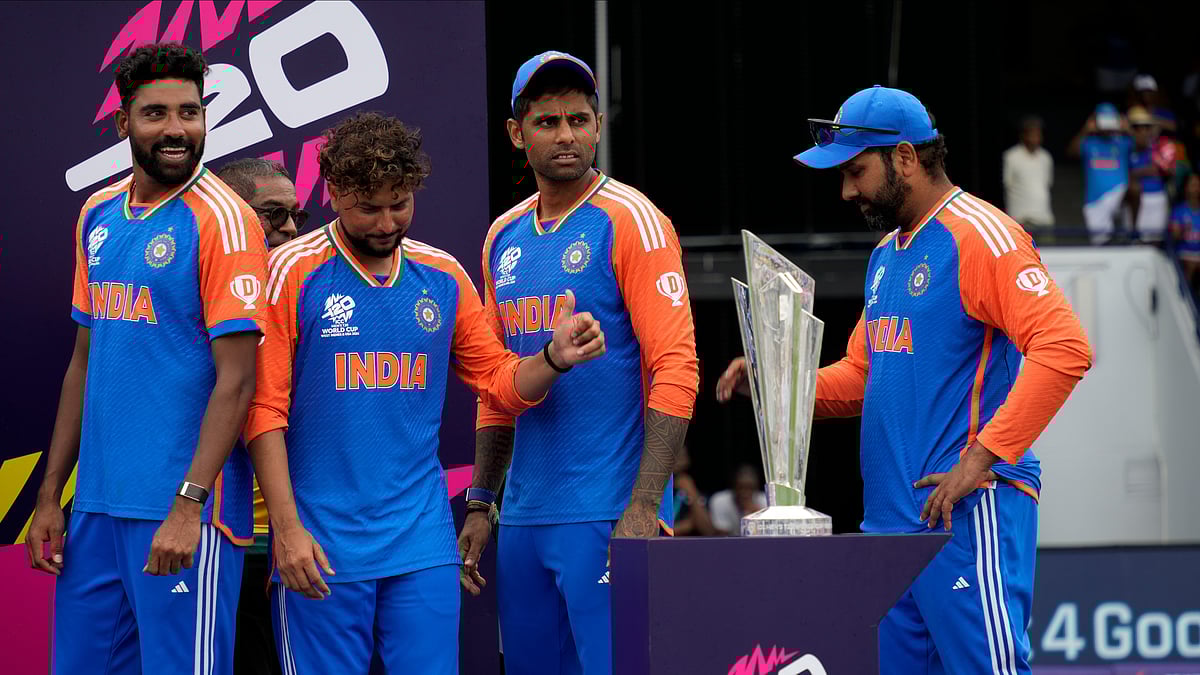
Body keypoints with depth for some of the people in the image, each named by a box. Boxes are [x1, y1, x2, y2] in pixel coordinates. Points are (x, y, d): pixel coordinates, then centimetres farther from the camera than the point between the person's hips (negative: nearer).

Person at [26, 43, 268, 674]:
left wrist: (189, 505, -21)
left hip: (181, 509, -7)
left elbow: (235, 378, -14)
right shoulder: (99, 215, 12)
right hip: (97, 502, 7)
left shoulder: (221, 219, -9)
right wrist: (49, 496, 13)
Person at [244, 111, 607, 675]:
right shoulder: (295, 272, -4)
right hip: (321, 543, -4)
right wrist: (286, 528, -13)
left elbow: (501, 383, 14)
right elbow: (264, 410, -7)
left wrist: (555, 357, -8)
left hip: (422, 540, 4)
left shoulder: (443, 276, 9)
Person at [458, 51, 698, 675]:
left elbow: (674, 370, -13)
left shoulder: (630, 221, -7)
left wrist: (644, 506, -20)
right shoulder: (505, 237, 13)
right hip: (525, 518, 7)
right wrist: (480, 504, 16)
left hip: (608, 517, -7)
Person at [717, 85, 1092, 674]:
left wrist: (983, 457, -22)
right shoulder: (886, 254, 21)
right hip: (889, 516, 9)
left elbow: (1063, 349, -19)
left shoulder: (979, 235, -9)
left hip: (967, 513, -9)